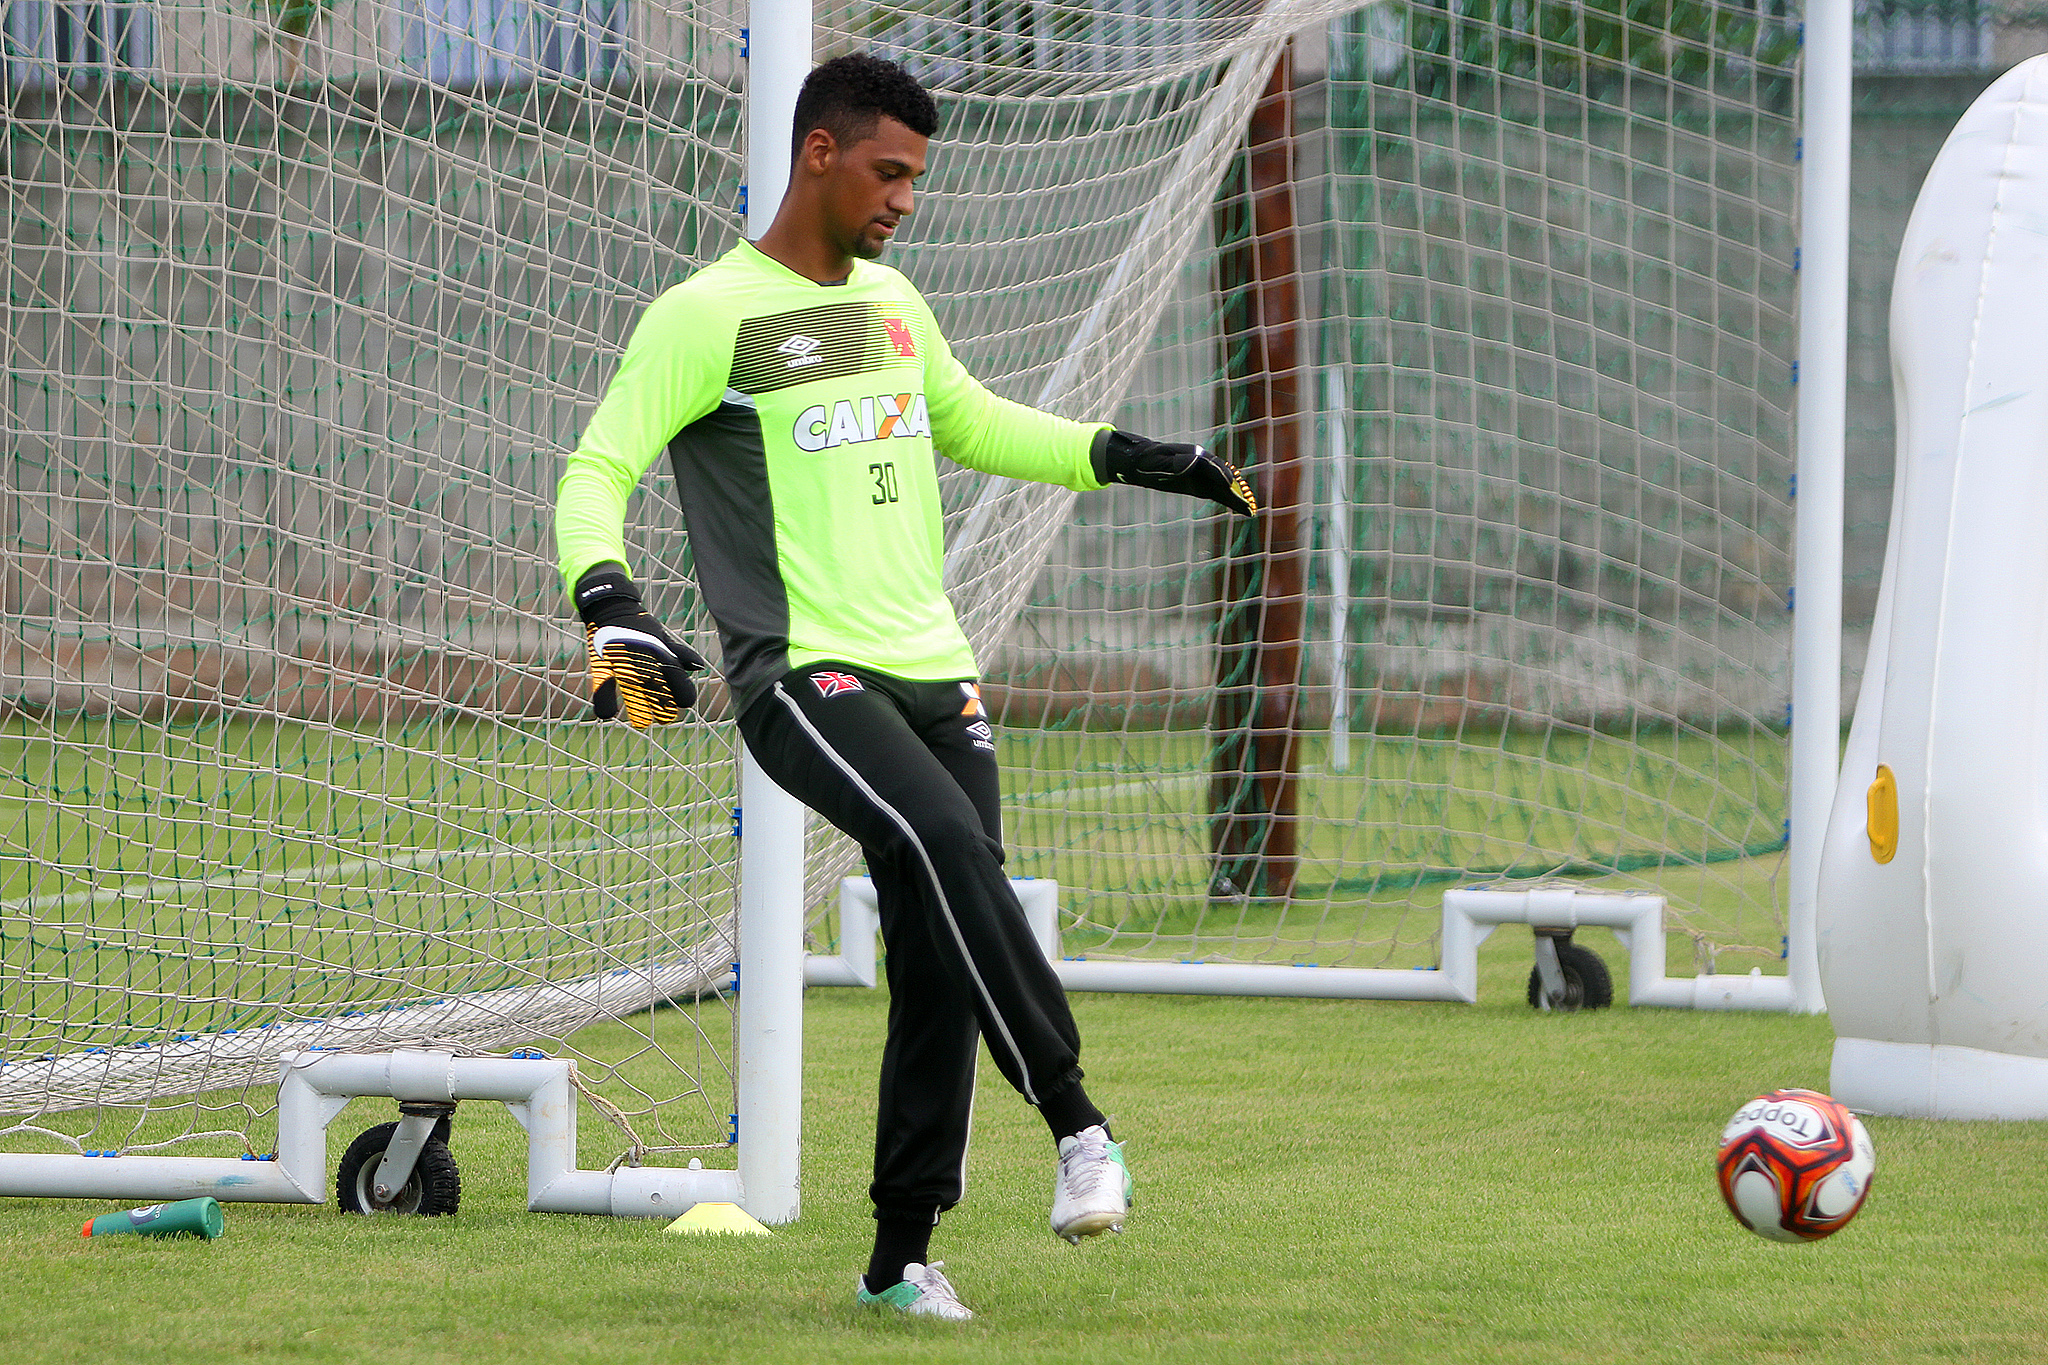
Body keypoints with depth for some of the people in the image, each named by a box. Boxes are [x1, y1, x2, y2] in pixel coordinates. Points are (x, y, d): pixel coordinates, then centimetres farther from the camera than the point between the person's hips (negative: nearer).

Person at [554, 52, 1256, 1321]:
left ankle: (901, 1255, 8)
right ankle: (1076, 1122, -29)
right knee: (948, 844, -31)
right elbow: (598, 469, -9)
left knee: (940, 974, 0)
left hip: (934, 671, 7)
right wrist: (611, 605, -26)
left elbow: (970, 421, 33)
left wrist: (1126, 456, 25)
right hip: (803, 679, -7)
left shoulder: (893, 303, 17)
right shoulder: (708, 316, -5)